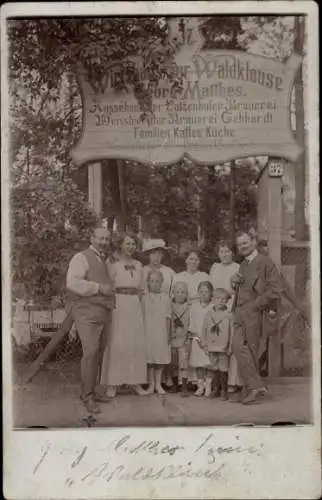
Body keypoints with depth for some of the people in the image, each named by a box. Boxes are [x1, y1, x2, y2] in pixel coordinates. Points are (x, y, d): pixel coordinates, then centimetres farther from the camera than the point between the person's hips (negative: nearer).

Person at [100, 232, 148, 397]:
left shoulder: (138, 265, 14)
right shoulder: (114, 264, -1)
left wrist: (135, 302, 11)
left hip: (135, 306, 5)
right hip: (118, 305, -5)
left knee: (137, 343, 2)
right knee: (116, 344, -6)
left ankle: (135, 381, 11)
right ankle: (111, 383, 0)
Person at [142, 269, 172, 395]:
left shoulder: (165, 298, 4)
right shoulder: (145, 298, 2)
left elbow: (168, 317, 5)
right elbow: (142, 316, 4)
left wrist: (168, 333, 2)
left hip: (161, 332, 1)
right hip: (148, 331, -1)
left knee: (161, 358, 4)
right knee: (149, 359, 1)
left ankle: (158, 384, 14)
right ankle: (151, 384, 11)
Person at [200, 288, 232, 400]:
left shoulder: (228, 315, -2)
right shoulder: (209, 314, 7)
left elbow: (231, 332, -2)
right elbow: (204, 330, 10)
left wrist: (230, 346, -6)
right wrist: (204, 343, 6)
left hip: (223, 347, -3)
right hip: (212, 347, 3)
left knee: (223, 369, 1)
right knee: (214, 369, 9)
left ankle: (224, 391, 11)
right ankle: (216, 389, 21)